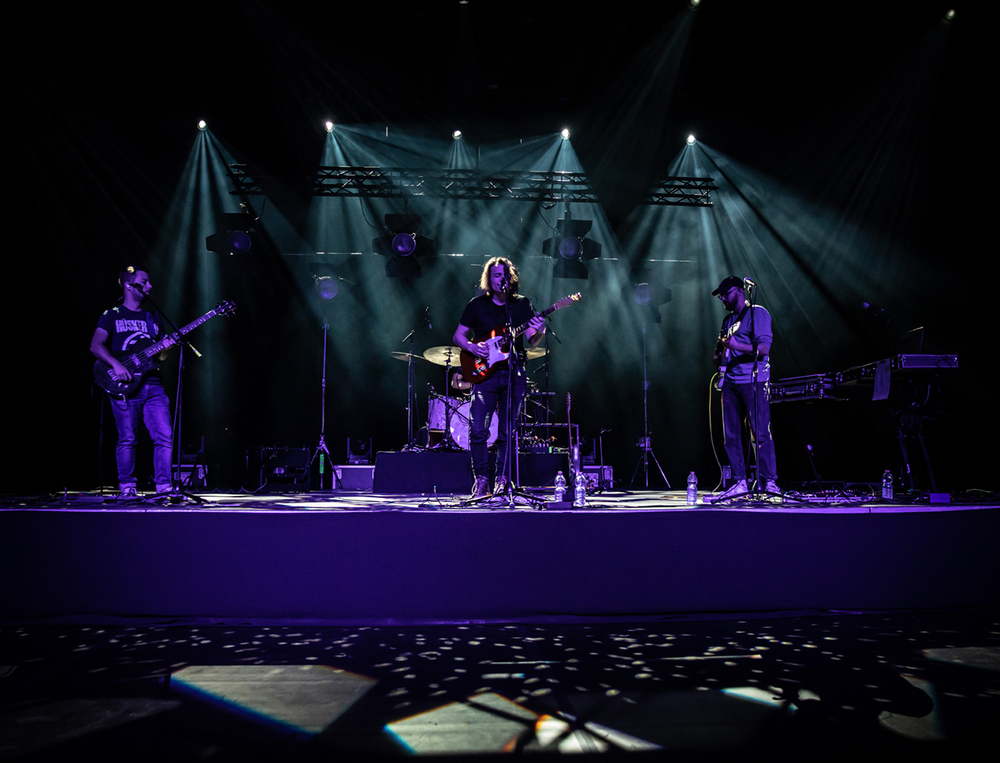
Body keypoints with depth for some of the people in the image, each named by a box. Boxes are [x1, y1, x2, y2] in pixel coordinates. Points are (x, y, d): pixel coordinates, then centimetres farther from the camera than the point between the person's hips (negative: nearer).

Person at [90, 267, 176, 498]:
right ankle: (127, 486, 10)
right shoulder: (112, 315, 7)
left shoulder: (152, 319, 21)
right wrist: (116, 364, -18)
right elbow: (96, 345, -4)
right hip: (124, 385, -4)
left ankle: (163, 485, 0)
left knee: (165, 436, -6)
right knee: (127, 439, -1)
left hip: (153, 384, 4)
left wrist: (168, 346, -1)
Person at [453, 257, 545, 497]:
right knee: (478, 430, -9)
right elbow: (458, 335, 8)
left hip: (515, 374, 1)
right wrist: (472, 346, -12)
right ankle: (481, 478, 6)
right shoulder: (477, 304, 5)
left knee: (507, 432, 3)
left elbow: (532, 341, 4)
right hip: (485, 372, -1)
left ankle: (502, 480, 13)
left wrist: (539, 332, -18)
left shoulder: (522, 304, 9)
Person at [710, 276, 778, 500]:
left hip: (753, 381, -7)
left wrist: (737, 346, -27)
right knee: (731, 435, 3)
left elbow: (764, 349, -13)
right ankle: (740, 482, 9)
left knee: (761, 433, -7)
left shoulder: (757, 313, -1)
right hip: (730, 381, 7)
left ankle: (769, 481, -1)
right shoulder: (728, 320, 21)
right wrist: (719, 356, 5)